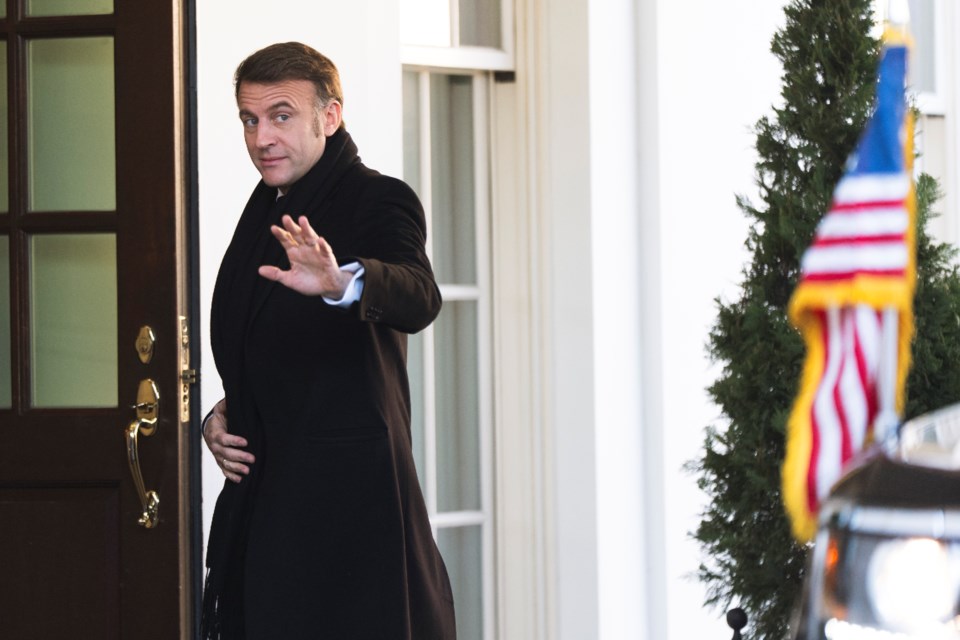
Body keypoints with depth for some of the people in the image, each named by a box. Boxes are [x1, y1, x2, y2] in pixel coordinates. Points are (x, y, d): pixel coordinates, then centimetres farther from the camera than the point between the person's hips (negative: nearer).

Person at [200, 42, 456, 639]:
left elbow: (417, 298, -30)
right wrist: (221, 415, 7)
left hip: (347, 501, -8)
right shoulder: (266, 210, 16)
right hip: (259, 496, 8)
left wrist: (341, 282, -50)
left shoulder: (380, 201, -8)